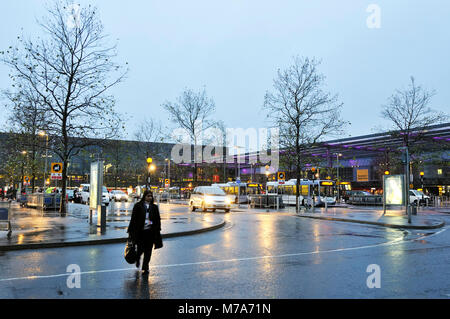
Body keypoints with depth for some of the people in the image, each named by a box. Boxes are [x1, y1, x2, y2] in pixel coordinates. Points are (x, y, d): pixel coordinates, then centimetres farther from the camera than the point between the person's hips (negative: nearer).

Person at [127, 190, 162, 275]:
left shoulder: (154, 207, 7)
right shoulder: (138, 206, -1)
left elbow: (158, 219, 10)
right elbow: (133, 218, -2)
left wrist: (157, 231, 4)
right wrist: (131, 230, -4)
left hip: (150, 232, 2)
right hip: (140, 231, -2)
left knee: (148, 251, 4)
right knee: (140, 249, 5)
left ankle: (145, 268, 18)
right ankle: (138, 259, 40)